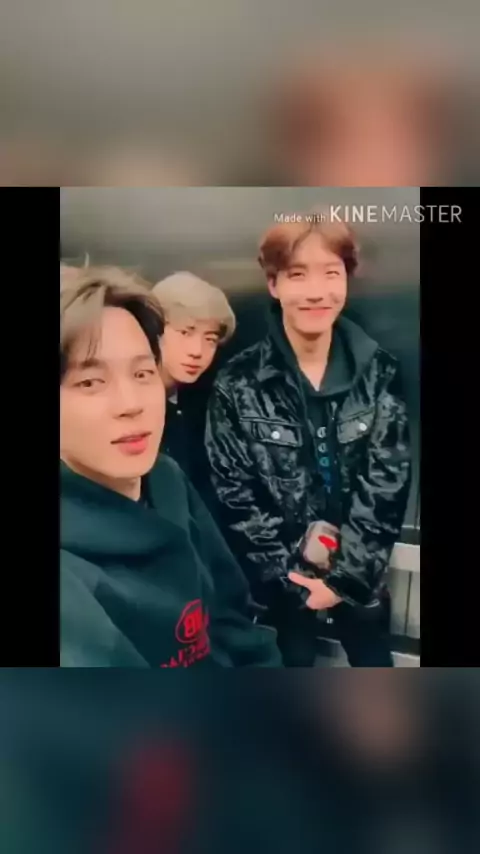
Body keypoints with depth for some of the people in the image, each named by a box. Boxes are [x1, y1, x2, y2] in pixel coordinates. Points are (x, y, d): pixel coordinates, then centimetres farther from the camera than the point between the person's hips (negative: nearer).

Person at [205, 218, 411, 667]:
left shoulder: (379, 372, -9)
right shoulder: (237, 383, -14)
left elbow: (388, 482, -9)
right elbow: (233, 495, -10)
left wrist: (346, 572, -13)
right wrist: (289, 574, -12)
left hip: (361, 570, 1)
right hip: (283, 575, -1)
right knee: (296, 662, 19)